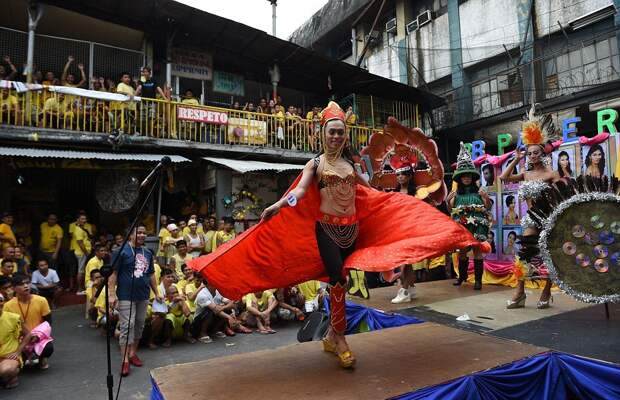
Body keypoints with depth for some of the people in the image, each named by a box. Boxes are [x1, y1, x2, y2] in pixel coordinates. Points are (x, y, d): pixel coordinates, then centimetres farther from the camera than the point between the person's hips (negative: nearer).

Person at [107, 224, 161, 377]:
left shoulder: (148, 253, 11)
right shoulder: (122, 251, -7)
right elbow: (113, 273, -10)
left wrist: (156, 293, 16)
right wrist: (112, 294, -17)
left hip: (143, 296, 6)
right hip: (126, 296, -6)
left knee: (139, 325, 12)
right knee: (127, 326, -6)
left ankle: (133, 353, 26)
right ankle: (125, 360, -1)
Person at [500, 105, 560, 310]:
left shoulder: (551, 173, -6)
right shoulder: (526, 174, 8)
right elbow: (504, 177, 5)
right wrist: (516, 160, 4)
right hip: (531, 218, 4)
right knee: (524, 253, -2)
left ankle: (546, 292, 17)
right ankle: (520, 293, 2)